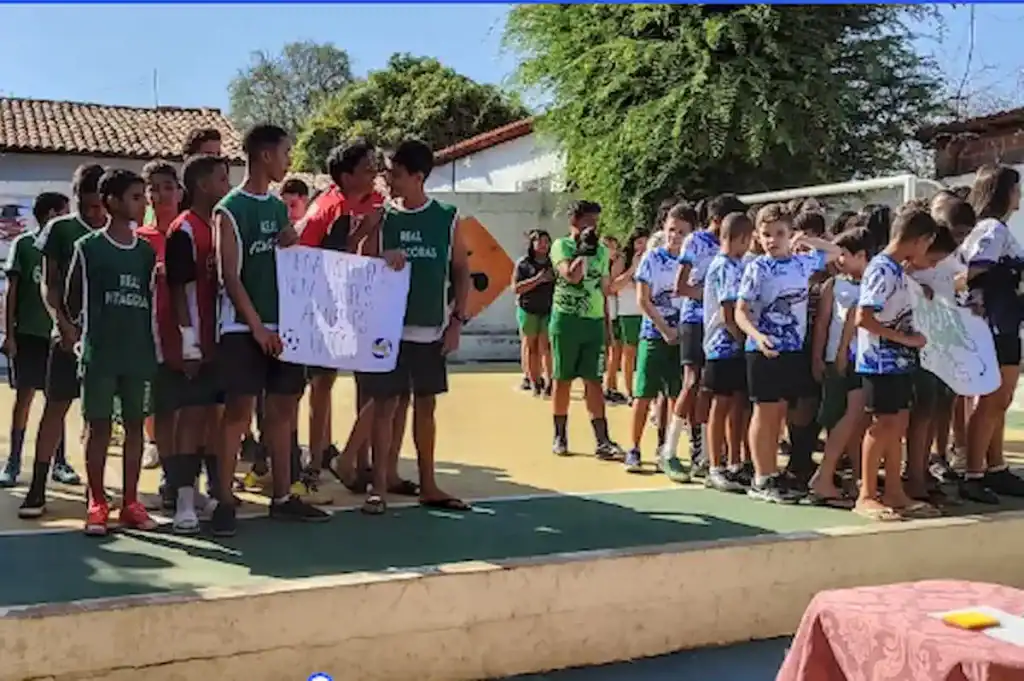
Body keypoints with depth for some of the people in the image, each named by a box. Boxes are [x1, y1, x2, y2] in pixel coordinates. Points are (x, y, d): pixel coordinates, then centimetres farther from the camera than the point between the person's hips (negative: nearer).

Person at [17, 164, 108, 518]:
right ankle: (38, 488, 2)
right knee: (55, 406, -1)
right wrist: (62, 321, -15)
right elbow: (49, 283, 0)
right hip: (71, 332, -1)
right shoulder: (61, 229, 2)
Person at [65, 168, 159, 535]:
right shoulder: (88, 247, -1)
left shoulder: (147, 250, 10)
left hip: (139, 353, 4)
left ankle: (130, 503, 15)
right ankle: (97, 504, 10)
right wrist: (71, 332, 4)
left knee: (135, 425, 6)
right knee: (99, 426, 2)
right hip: (99, 353, -3)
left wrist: (157, 344, 9)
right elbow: (73, 301, 5)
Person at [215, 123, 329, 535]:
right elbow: (229, 276, -12)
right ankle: (225, 501, 3)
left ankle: (282, 498, 17)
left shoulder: (280, 208, 14)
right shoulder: (230, 210, -7)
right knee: (238, 411, -5)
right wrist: (257, 326, -16)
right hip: (244, 328, -7)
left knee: (283, 409, 9)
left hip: (283, 324, 7)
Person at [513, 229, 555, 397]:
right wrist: (537, 279, -14)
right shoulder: (523, 263, 2)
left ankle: (549, 381, -11)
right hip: (528, 310, 0)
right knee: (530, 347, 4)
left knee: (546, 347, -9)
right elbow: (516, 288, -6)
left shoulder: (553, 263, 8)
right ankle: (534, 382, 9)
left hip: (549, 310, 1)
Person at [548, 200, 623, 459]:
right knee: (563, 379, 5)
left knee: (593, 381, 1)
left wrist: (608, 323, 13)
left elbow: (604, 289, 16)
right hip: (567, 320, -4)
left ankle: (602, 441, -2)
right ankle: (560, 437, 16)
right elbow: (571, 275, -21)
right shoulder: (562, 245, -3)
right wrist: (585, 250, -16)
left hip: (594, 321, 4)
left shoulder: (601, 251, 13)